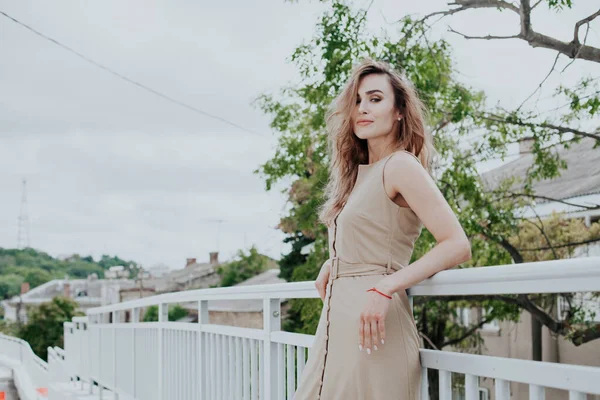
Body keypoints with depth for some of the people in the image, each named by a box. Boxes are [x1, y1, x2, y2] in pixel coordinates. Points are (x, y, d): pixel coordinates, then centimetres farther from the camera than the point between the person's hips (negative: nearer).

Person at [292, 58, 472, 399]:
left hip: (370, 321, -8)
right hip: (339, 319, 8)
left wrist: (385, 288, -24)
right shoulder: (361, 173, 15)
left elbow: (457, 245, -17)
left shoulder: (400, 166, -9)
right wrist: (332, 265, 9)